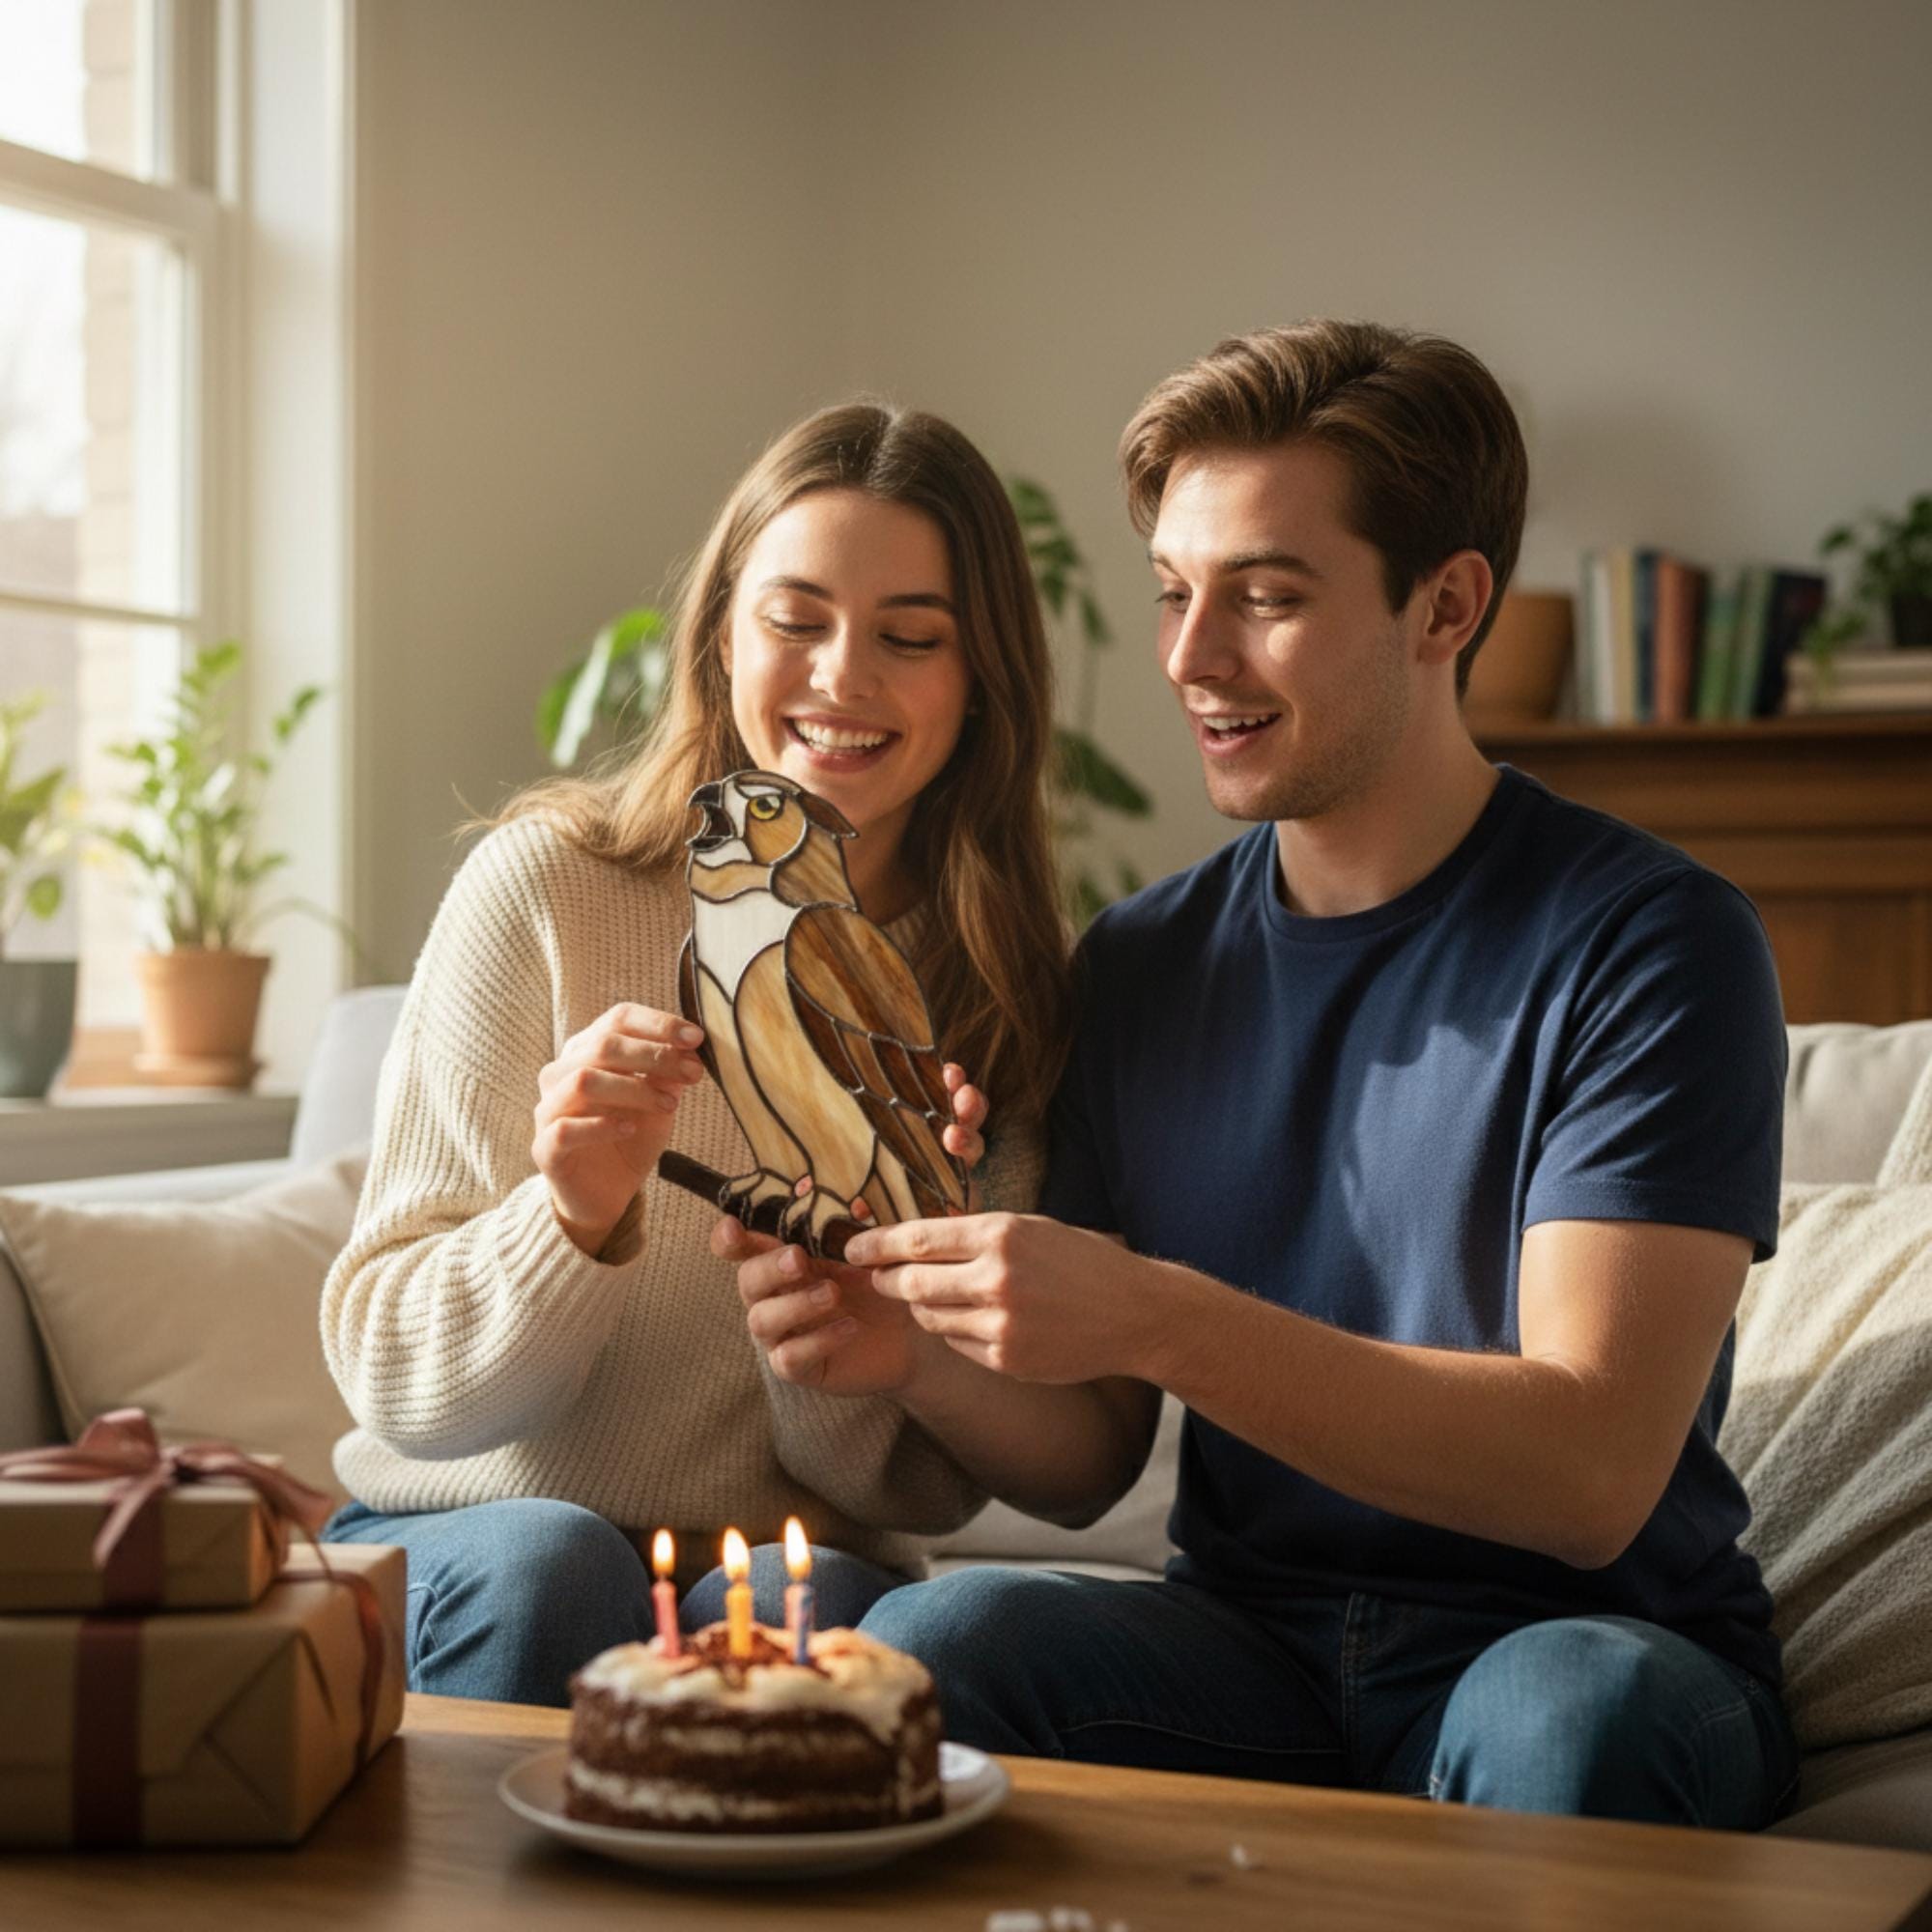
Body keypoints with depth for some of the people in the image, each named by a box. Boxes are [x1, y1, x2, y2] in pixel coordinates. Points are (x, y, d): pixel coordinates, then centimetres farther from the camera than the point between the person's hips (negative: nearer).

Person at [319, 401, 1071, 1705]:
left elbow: (930, 1488, -1)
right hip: (471, 1544, 0)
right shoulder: (546, 885, -7)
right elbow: (391, 1375, -6)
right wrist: (574, 1220, -26)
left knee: (810, 1604, -31)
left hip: (794, 1566, 1)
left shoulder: (1011, 987, -1)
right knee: (545, 1564, -32)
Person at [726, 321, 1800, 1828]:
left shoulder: (1647, 940, -10)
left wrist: (1156, 1320, -29)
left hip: (1597, 1644, -3)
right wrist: (905, 1348, -14)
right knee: (929, 1635, -25)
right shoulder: (1142, 963, 6)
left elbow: (1592, 1476, -20)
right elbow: (1085, 1466, 8)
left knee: (1566, 1705, -37)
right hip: (1255, 1643, 3)